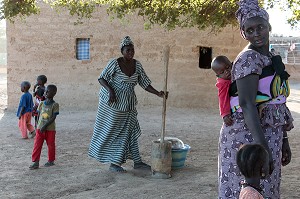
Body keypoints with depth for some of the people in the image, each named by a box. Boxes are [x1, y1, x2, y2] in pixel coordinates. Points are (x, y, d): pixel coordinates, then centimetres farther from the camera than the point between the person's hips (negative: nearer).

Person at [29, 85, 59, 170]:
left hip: (50, 129, -4)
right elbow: (39, 115, 12)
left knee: (50, 145, 9)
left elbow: (53, 117, -15)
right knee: (37, 145, -1)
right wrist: (39, 125, 3)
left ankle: (51, 160, 25)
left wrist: (45, 126, -20)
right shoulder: (41, 103, 5)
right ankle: (35, 162, 2)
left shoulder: (55, 105, -9)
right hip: (40, 128, 4)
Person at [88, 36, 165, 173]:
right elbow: (101, 78, -10)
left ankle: (137, 162, 16)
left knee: (130, 131, 9)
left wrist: (158, 93, -10)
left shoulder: (137, 65, 1)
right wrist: (110, 90, -26)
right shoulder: (114, 63, -14)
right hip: (112, 102, -5)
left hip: (128, 103, 5)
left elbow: (145, 83, 3)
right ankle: (113, 163, 10)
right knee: (112, 131, 1)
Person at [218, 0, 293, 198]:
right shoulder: (249, 58, -13)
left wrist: (284, 141, 19)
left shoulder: (270, 59, 14)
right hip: (248, 138, -9)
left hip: (270, 137, 9)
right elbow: (247, 104, -24)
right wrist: (262, 146, -30)